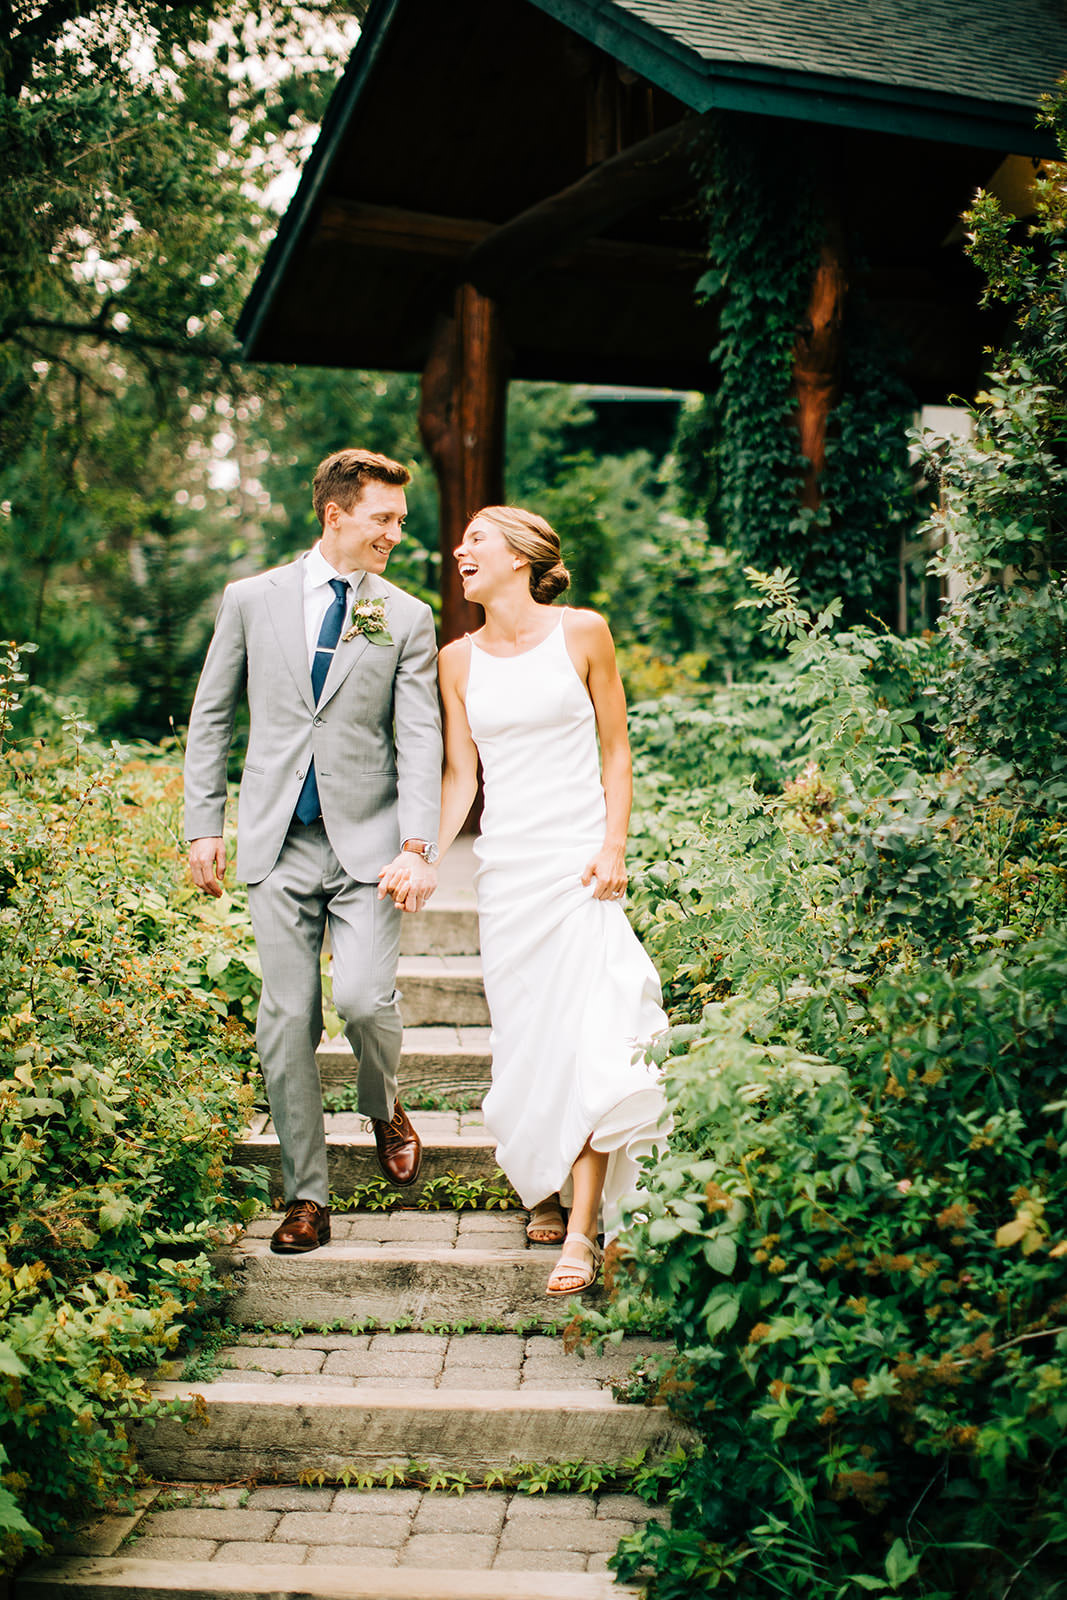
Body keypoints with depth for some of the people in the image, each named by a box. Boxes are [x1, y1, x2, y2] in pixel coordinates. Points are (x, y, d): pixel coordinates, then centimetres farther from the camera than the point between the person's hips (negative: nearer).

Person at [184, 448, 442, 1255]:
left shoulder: (408, 619, 4)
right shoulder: (252, 600, 6)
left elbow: (420, 739, -4)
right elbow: (211, 716, 11)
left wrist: (418, 846, -16)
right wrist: (204, 824, 5)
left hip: (367, 840, -1)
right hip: (278, 842, 1)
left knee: (365, 996, -16)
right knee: (287, 1020, 2)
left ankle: (384, 1108, 19)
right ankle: (307, 1197, 14)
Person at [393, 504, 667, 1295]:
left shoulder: (582, 633, 0)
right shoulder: (458, 660, 9)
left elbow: (616, 748, 3)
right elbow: (458, 775, 9)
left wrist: (614, 847, -7)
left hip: (577, 860, -3)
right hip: (505, 865, 3)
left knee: (586, 1035, -11)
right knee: (524, 1033, 6)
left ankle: (582, 1230, -10)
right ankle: (546, 1187, 24)